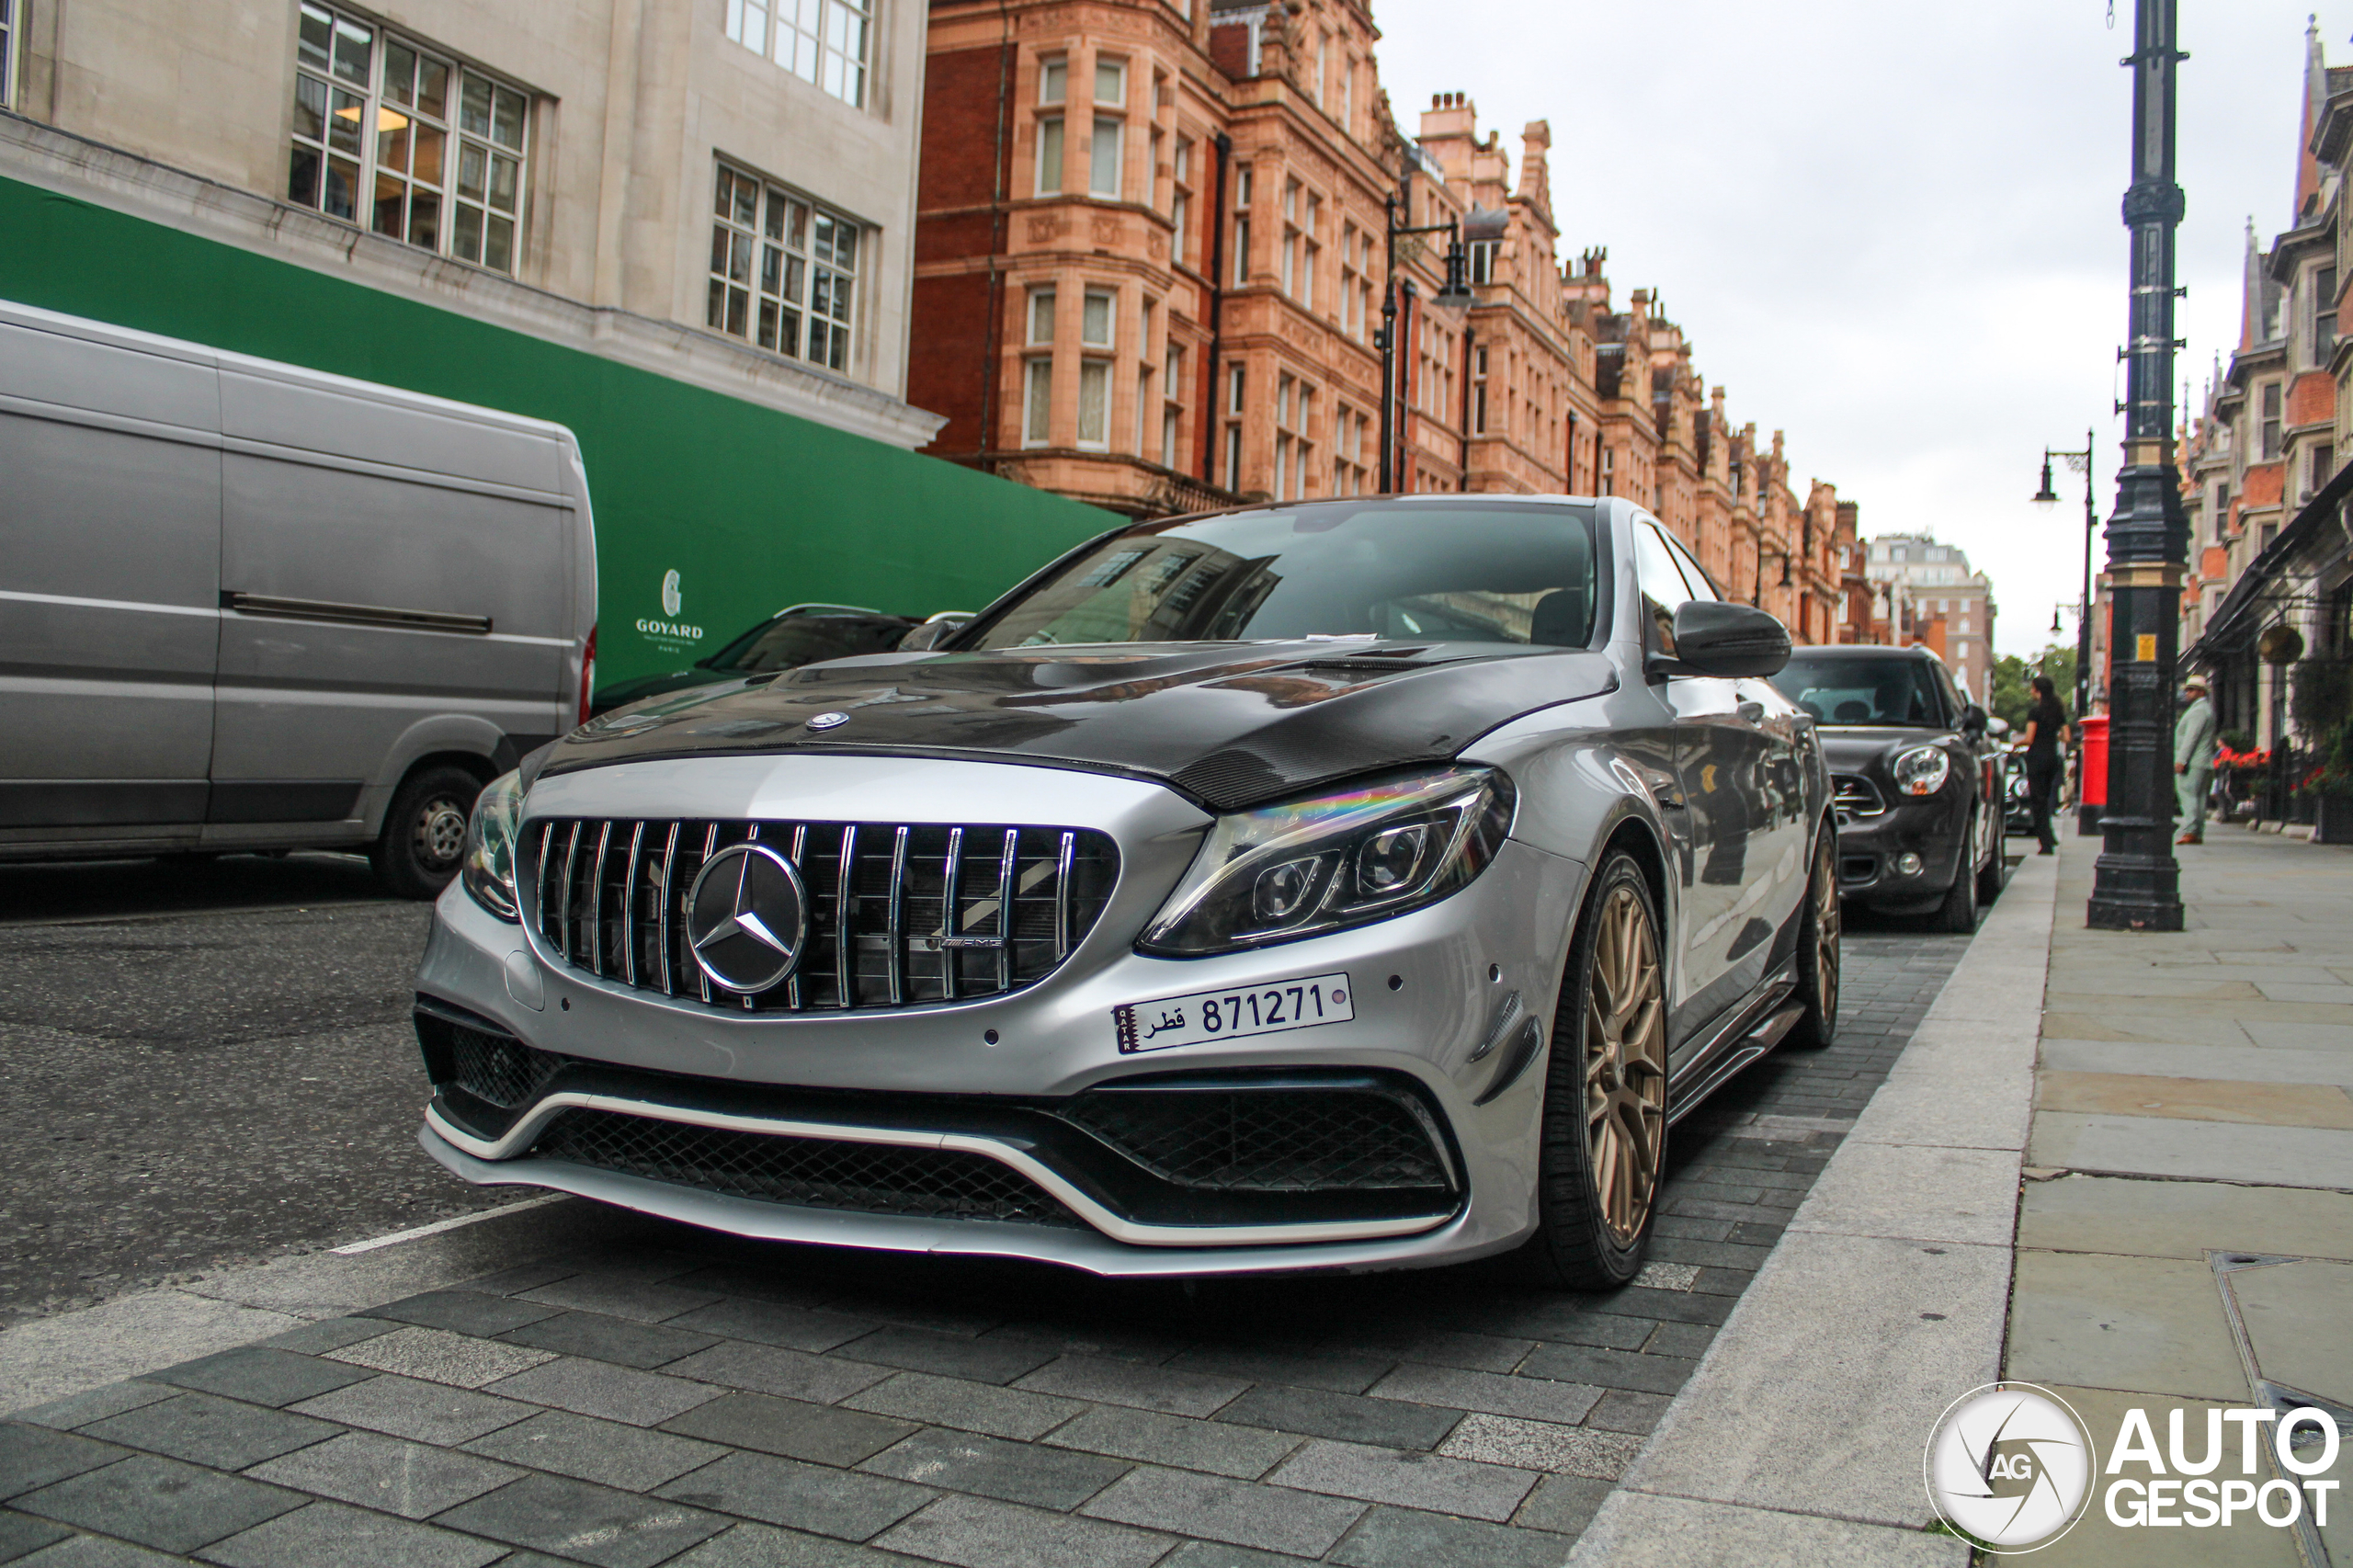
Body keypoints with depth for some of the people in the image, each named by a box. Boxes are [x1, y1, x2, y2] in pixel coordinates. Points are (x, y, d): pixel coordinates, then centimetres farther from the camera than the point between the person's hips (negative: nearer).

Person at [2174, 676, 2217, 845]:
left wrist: (2181, 759, -22)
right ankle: (2198, 834, 7)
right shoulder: (2207, 708, 23)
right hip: (2202, 762, 10)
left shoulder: (2198, 710, -10)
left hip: (2192, 761, -10)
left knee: (2187, 793, -14)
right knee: (2198, 796, 8)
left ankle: (2189, 831, -22)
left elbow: (2191, 737, -19)